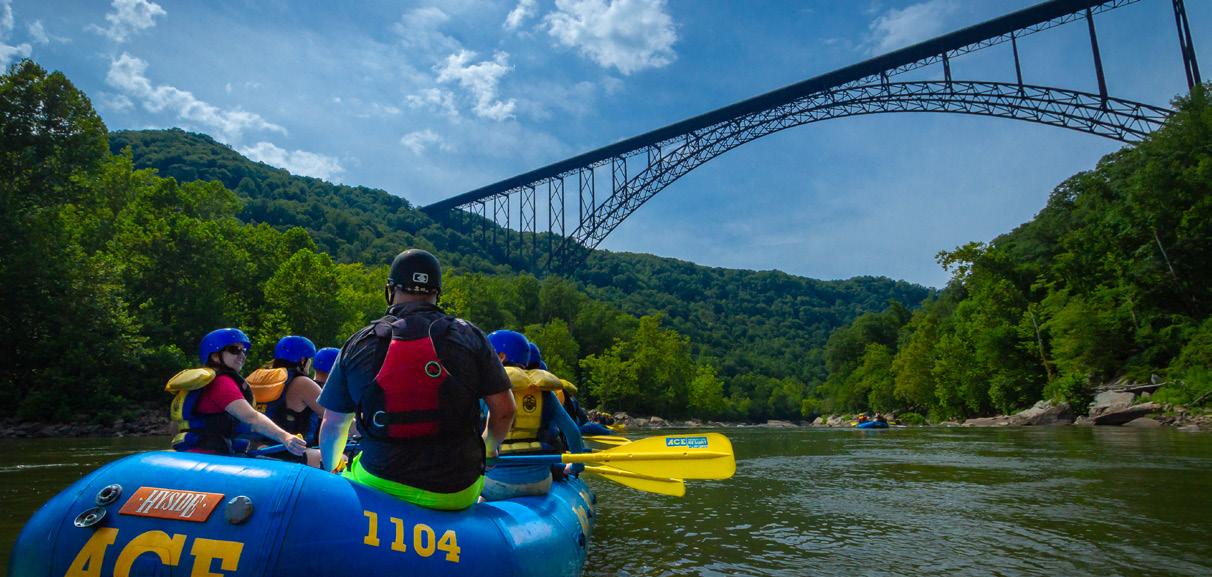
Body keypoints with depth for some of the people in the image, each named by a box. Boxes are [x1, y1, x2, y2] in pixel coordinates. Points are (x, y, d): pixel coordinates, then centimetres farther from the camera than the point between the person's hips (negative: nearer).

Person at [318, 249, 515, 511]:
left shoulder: (357, 344, -1)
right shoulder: (469, 335, -4)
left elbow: (333, 425, 7)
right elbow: (503, 410, -2)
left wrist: (332, 470, 27)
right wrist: (488, 449, 20)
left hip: (380, 484, 0)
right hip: (457, 493, 1)